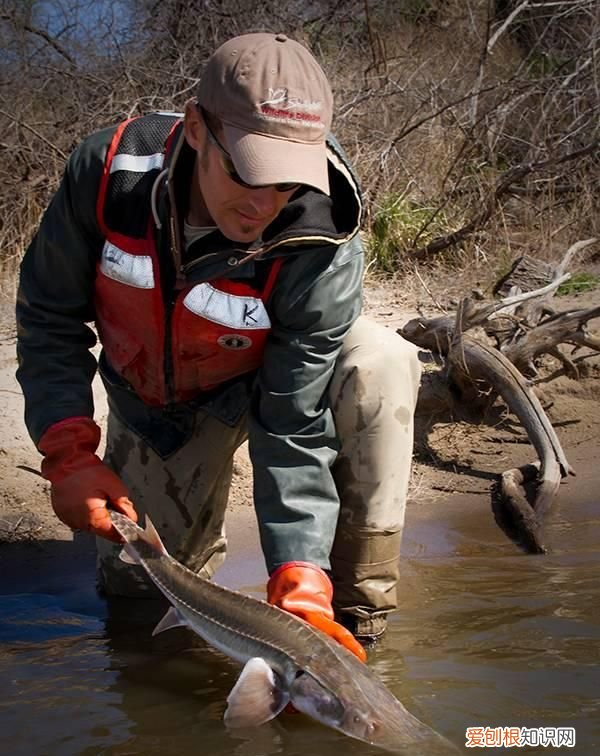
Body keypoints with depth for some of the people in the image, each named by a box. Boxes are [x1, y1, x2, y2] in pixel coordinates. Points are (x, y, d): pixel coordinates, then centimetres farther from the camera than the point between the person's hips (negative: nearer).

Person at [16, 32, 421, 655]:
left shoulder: (321, 247, -36)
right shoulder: (109, 169, -30)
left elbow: (294, 426, -32)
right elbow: (48, 317, -15)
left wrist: (300, 587, -38)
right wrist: (69, 453, -23)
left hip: (262, 381, -2)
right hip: (151, 400, 2)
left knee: (380, 365, -33)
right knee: (134, 581, 3)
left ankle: (355, 613, -21)